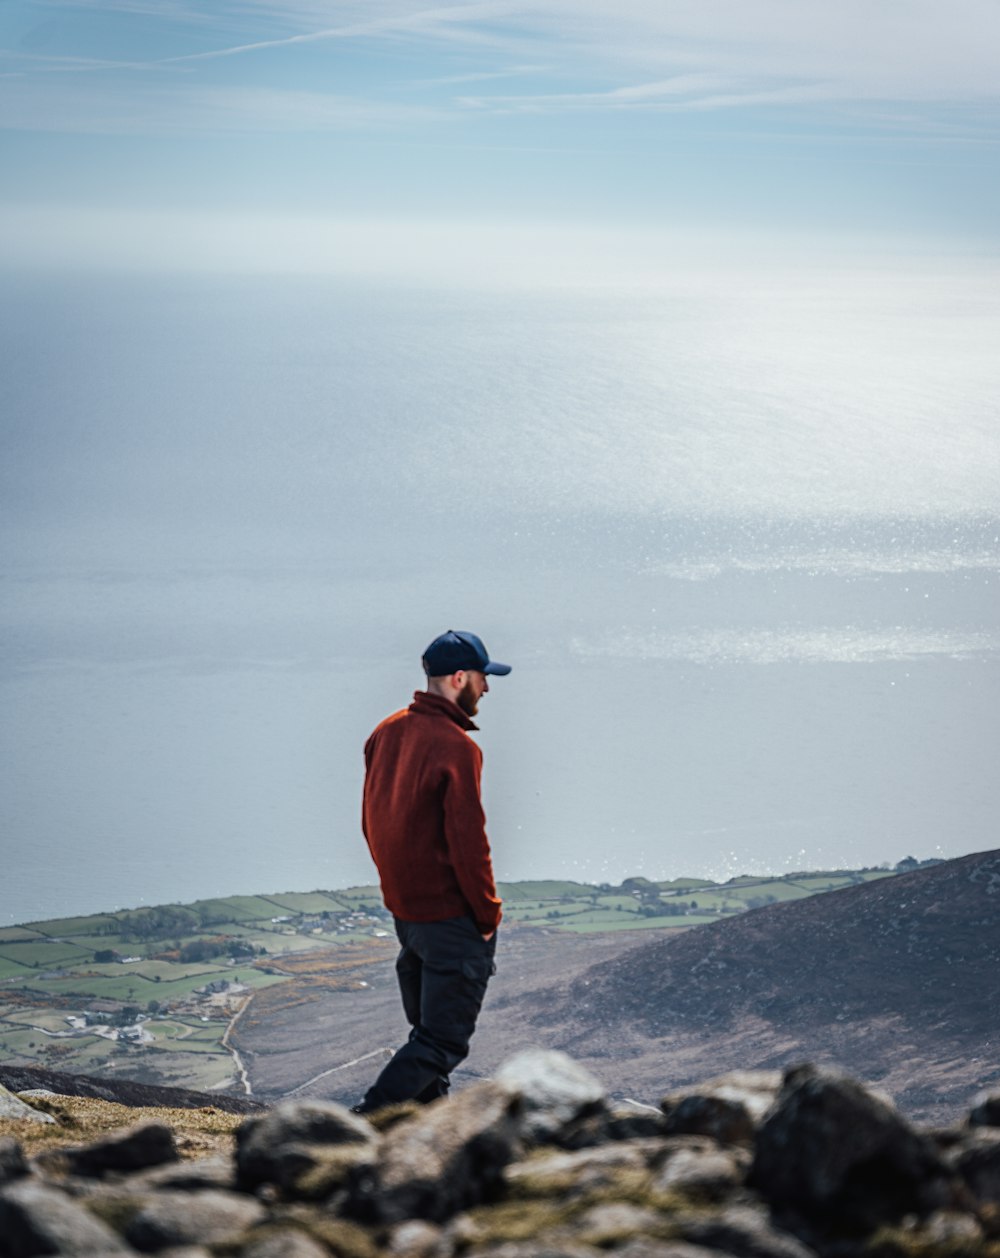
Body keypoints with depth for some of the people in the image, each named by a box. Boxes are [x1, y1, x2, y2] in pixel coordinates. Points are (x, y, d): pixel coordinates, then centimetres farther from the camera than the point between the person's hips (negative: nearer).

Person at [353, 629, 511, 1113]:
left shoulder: (386, 733, 7)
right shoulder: (456, 748, -19)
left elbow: (371, 823, 14)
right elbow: (468, 842, -19)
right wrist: (487, 914, -8)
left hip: (402, 908, 9)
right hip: (450, 916, -9)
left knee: (428, 1029, 19)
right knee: (444, 1041, -4)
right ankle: (369, 1122, -13)